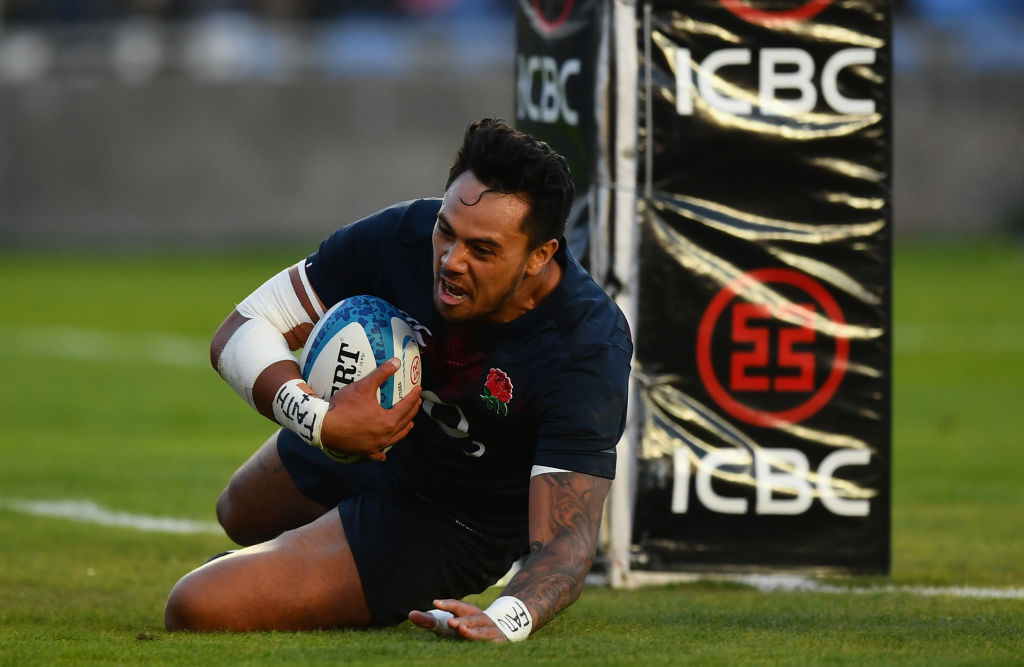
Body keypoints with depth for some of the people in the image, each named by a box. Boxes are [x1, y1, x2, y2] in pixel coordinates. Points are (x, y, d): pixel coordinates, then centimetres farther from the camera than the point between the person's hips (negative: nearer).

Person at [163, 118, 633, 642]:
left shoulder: (589, 355, -38)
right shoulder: (404, 236, -27)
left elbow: (564, 543, -43)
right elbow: (241, 332, -18)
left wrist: (504, 622, -66)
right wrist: (319, 421, -38)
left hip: (451, 524, -5)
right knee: (238, 518, 32)